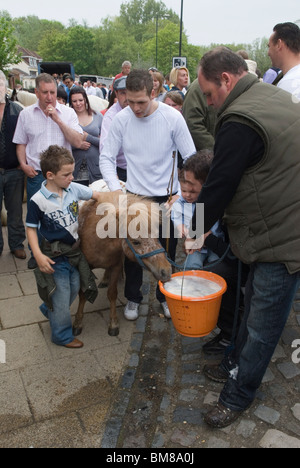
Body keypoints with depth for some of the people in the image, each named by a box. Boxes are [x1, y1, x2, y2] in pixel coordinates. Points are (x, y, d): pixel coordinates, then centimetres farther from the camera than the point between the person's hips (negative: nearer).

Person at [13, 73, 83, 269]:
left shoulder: (68, 113, 1)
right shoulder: (26, 114, 6)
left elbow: (78, 142, -10)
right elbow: (21, 143, 12)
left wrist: (58, 120, -14)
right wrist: (23, 164, -4)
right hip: (36, 173, 1)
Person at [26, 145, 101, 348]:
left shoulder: (74, 189, -6)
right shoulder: (38, 200, -19)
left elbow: (97, 195, 7)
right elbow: (31, 228, -11)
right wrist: (38, 255, -20)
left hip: (74, 250, 6)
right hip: (54, 256, -6)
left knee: (74, 289, 21)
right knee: (61, 295, 6)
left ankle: (49, 310, 50)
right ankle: (62, 335, 28)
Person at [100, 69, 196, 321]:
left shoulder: (172, 117, -12)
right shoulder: (122, 119, -8)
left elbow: (191, 158, -7)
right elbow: (107, 158, -1)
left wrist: (182, 193, -16)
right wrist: (115, 187, -16)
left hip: (167, 196, -1)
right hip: (134, 195, 1)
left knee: (167, 252, 12)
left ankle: (165, 296, 35)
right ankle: (133, 297, 34)